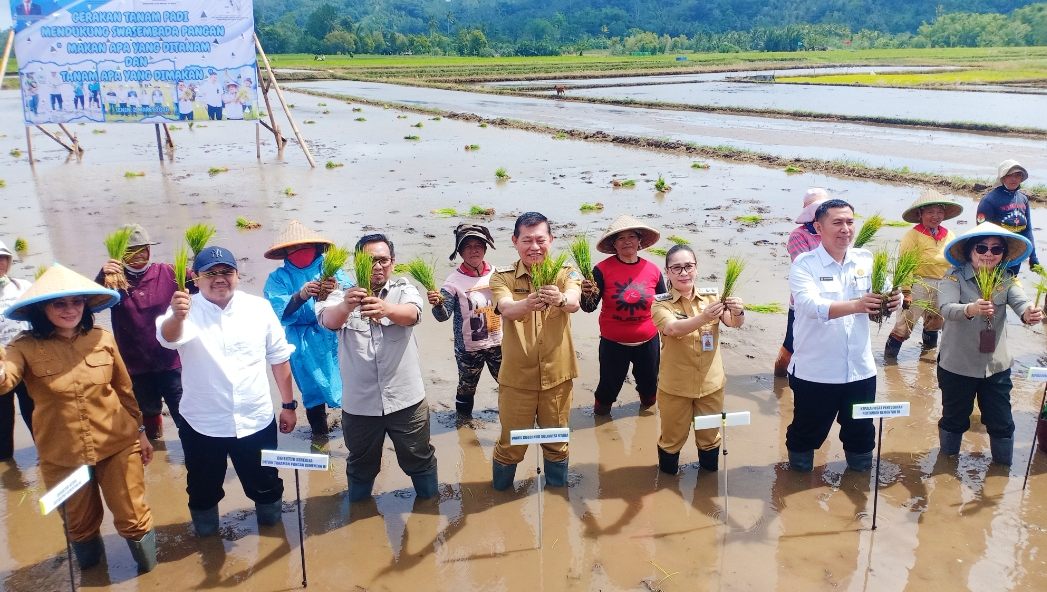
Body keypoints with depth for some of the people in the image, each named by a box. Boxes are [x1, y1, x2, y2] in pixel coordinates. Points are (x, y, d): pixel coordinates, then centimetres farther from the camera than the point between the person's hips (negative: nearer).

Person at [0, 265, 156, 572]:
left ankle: (148, 567, 38)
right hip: (62, 455, 0)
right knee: (81, 521, 20)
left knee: (132, 518, 8)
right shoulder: (26, 347, -11)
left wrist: (140, 430, 11)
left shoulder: (103, 339, -6)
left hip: (117, 446, 0)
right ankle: (91, 570, 51)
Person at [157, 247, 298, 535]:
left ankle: (271, 526, 44)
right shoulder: (188, 311, -11)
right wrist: (177, 316, -57)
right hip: (202, 424, -1)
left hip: (256, 421, 1)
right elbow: (168, 337, -34)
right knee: (203, 489, 18)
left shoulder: (260, 308, -4)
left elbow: (278, 358, 3)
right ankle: (206, 536, 44)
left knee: (266, 485, 18)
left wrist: (288, 404, 5)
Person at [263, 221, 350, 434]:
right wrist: (300, 296, -32)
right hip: (304, 347, 0)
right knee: (313, 395, 10)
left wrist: (336, 291, -35)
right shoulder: (278, 278, 1)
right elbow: (278, 313, -14)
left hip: (335, 338, 0)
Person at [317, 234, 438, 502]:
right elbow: (328, 319, -25)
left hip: (405, 399, 0)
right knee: (361, 465, 20)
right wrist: (345, 306, -49)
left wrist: (387, 309, -50)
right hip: (359, 403, 1)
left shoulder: (404, 290, -2)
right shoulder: (344, 295, -2)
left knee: (420, 459, 16)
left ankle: (430, 501, 41)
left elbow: (412, 314, -26)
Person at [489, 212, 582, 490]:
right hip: (516, 376, -1)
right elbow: (506, 309, -26)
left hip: (557, 375, 1)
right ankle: (500, 495, 36)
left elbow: (574, 302, -26)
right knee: (511, 443, 12)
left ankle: (558, 491, 42)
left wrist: (559, 299, -50)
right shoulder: (502, 276, -5)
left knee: (556, 440, 18)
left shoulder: (566, 273, -4)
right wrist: (527, 304, -49)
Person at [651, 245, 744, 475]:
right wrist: (703, 317, -49)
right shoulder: (661, 302, -13)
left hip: (711, 384, 3)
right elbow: (674, 328, -31)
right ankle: (668, 479, 39)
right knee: (672, 438, 14)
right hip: (675, 386, -2)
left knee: (710, 436, 19)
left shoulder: (712, 295, -4)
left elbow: (734, 323, -17)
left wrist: (738, 312, -40)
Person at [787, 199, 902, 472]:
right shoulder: (804, 264, -11)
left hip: (860, 369, 4)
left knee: (861, 432, 20)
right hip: (815, 372, -3)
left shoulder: (866, 261, 2)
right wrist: (855, 305, -44)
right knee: (807, 432, 13)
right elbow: (812, 304, -28)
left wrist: (894, 300, -33)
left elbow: (885, 294, -9)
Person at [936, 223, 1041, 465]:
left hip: (997, 366, 3)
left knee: (1001, 422, 12)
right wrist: (970, 309, -51)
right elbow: (946, 308, -30)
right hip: (958, 365, -3)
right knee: (954, 419, 15)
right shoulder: (955, 276, -13)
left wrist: (1030, 313, -45)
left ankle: (1004, 465, 36)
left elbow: (1020, 302, -21)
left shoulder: (1006, 279, -2)